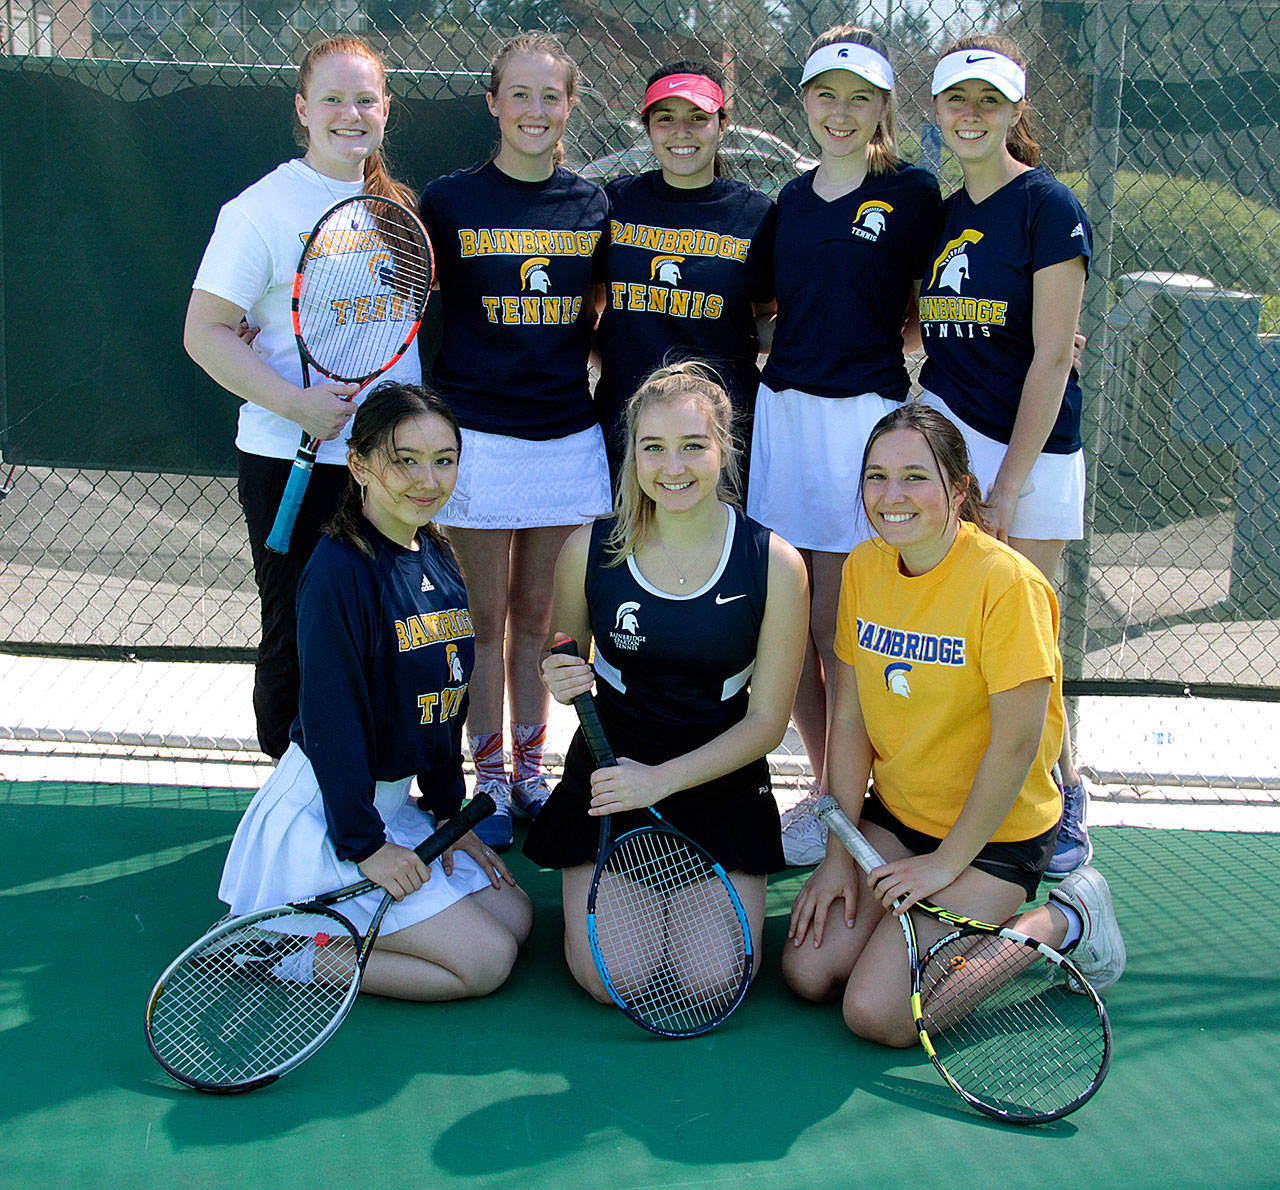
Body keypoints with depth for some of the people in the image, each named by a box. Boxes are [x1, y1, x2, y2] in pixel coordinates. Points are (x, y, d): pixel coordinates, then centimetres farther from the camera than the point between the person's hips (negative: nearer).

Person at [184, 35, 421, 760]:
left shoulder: (399, 205, 9)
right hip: (293, 463, -5)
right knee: (297, 633, 4)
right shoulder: (261, 210, -9)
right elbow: (205, 333, -12)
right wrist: (297, 404, -21)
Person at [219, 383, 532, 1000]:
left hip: (396, 800, 9)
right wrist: (363, 845, -19)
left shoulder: (438, 558, 5)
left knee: (514, 916, 10)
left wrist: (447, 810, 10)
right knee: (486, 960, -9)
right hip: (325, 815, -9)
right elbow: (331, 719, -22)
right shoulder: (338, 572, -22)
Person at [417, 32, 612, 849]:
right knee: (487, 619, 5)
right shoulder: (450, 201, -2)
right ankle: (490, 778, 18)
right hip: (479, 435, -2)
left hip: (567, 436, 2)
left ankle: (530, 767, 25)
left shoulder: (592, 206, 5)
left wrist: (587, 359, 2)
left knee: (536, 618, 12)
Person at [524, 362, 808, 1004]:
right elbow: (563, 660, 9)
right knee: (606, 979, -11)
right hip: (609, 772, 1)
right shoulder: (590, 549, -9)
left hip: (718, 781, 0)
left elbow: (766, 720, -8)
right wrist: (561, 683, -16)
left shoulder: (775, 564, -12)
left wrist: (663, 779, -18)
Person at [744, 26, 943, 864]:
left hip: (865, 414, -5)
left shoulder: (913, 193, -2)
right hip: (783, 410, 6)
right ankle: (824, 787, 24)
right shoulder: (793, 200, 14)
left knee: (838, 629, -2)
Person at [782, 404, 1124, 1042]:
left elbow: (1015, 746, -20)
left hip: (993, 831, -6)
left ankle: (1064, 921, 3)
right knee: (809, 971, -6)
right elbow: (850, 720, 0)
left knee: (876, 1011, -15)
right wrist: (839, 853, -4)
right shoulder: (863, 568, -3)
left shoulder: (1007, 583, -23)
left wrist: (946, 862, -14)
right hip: (893, 815, 6)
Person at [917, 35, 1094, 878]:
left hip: (1032, 448, -6)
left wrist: (1006, 489, -15)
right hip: (945, 429, 6)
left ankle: (1066, 795, 19)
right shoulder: (941, 214, 12)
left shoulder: (1048, 208, -8)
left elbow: (1049, 359, -12)